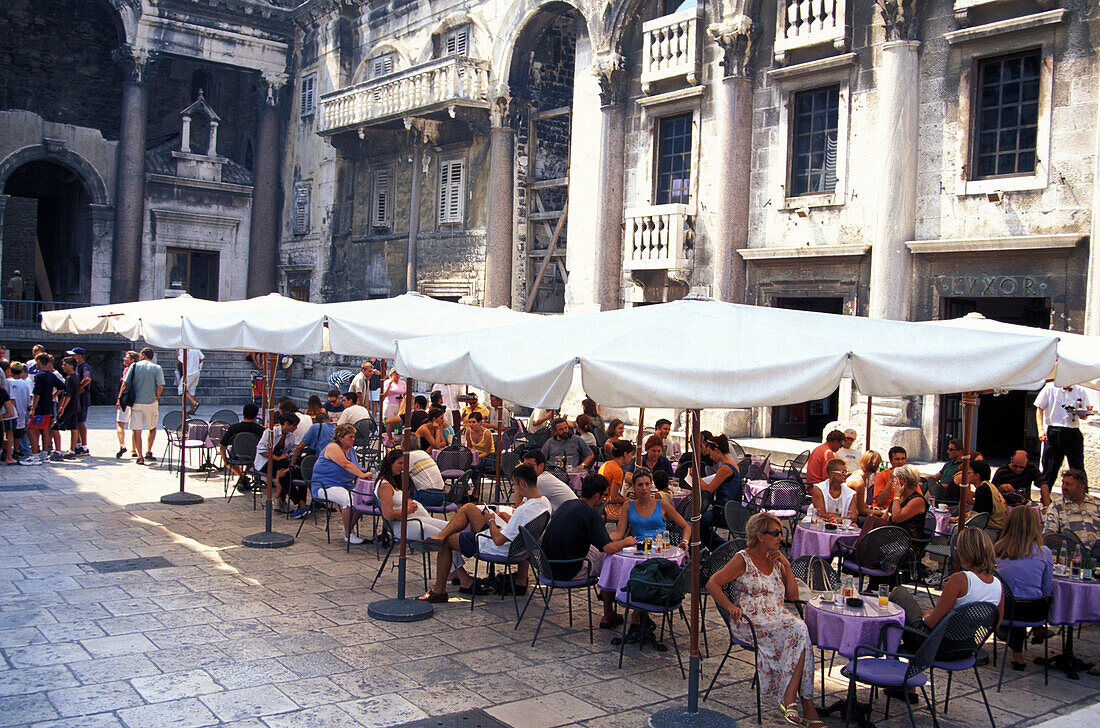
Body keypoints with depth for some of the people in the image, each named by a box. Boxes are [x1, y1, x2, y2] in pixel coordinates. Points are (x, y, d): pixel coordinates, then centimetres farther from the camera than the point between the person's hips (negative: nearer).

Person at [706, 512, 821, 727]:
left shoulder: (776, 560, 18)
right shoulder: (743, 560, 0)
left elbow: (793, 595, 14)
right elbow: (712, 584, -7)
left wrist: (786, 565, 5)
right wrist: (730, 606, -19)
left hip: (779, 618, 5)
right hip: (751, 621, -5)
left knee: (800, 628, -29)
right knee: (799, 631, -28)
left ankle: (789, 697, -29)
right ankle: (806, 704, -25)